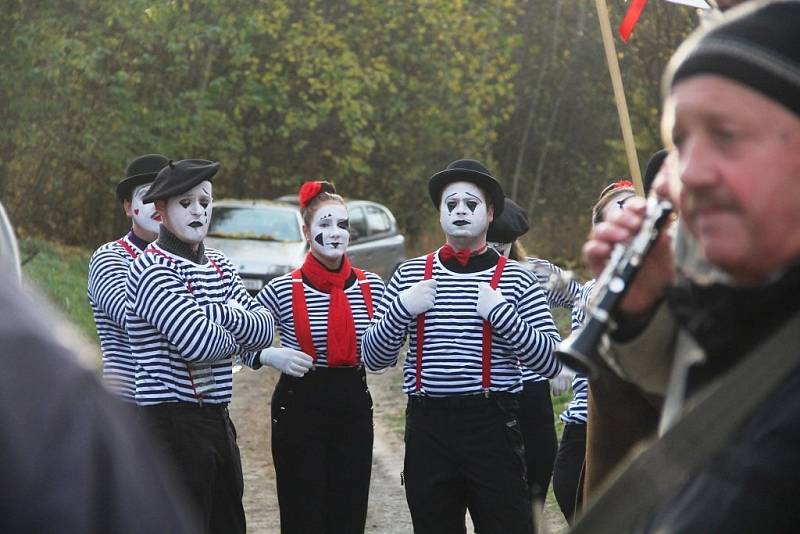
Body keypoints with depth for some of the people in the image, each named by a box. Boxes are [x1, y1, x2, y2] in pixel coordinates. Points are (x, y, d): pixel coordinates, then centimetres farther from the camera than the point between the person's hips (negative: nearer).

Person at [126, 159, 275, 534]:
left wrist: (221, 313, -14)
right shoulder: (151, 269, -11)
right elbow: (199, 341, -22)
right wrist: (239, 337, -2)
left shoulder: (219, 266, 15)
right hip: (173, 421, -8)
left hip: (217, 417, 8)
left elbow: (265, 328, 4)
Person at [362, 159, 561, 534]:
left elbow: (551, 363, -4)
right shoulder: (410, 275, 10)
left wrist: (500, 311, -14)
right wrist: (402, 307, -7)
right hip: (427, 428, 3)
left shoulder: (516, 280, 2)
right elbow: (373, 358, 9)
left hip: (493, 427, -2)